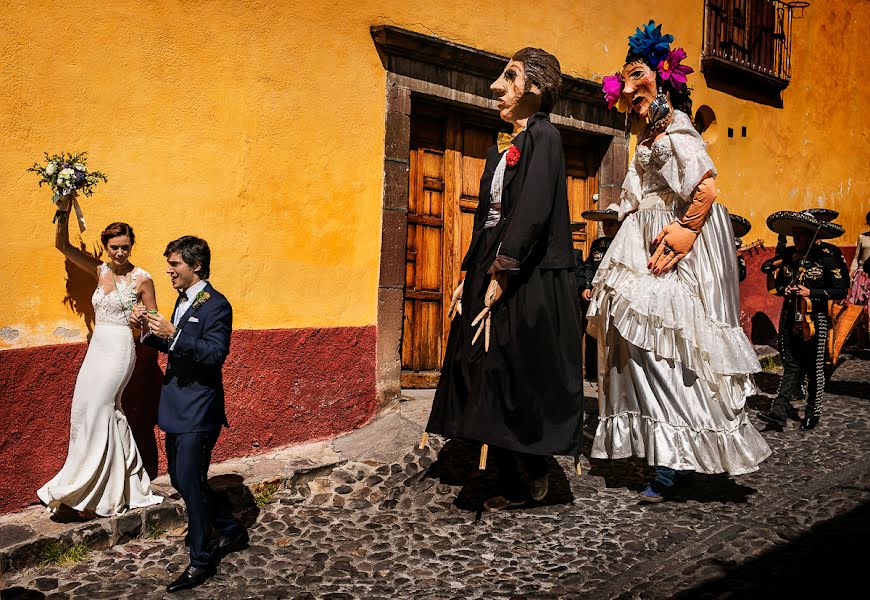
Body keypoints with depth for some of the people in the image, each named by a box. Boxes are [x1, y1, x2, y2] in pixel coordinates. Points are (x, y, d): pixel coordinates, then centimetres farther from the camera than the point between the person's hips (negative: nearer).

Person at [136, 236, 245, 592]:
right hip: (177, 407, 10)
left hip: (199, 409, -10)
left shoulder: (216, 305, -15)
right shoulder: (183, 300, 13)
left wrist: (173, 334, -31)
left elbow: (216, 353, -24)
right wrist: (150, 330, 2)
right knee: (181, 479, 16)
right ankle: (231, 531, 33)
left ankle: (201, 561, 12)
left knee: (190, 482, -4)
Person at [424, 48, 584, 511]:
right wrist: (471, 275, 14)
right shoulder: (505, 147, 19)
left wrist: (502, 273, -22)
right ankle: (514, 483, 18)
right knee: (490, 377, 8)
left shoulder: (543, 136, -7)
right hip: (494, 272, 9)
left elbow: (532, 212, -19)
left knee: (518, 377, -4)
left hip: (530, 280, -9)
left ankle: (532, 477, 13)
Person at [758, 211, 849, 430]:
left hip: (815, 319, -4)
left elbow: (841, 291, -8)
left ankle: (813, 412, 20)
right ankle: (779, 411, -2)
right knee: (791, 366, 3)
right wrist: (785, 290, -2)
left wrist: (810, 293, -16)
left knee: (814, 368, 5)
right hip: (790, 316, 4)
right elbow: (778, 283, 20)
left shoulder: (827, 256, -7)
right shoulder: (788, 254, 8)